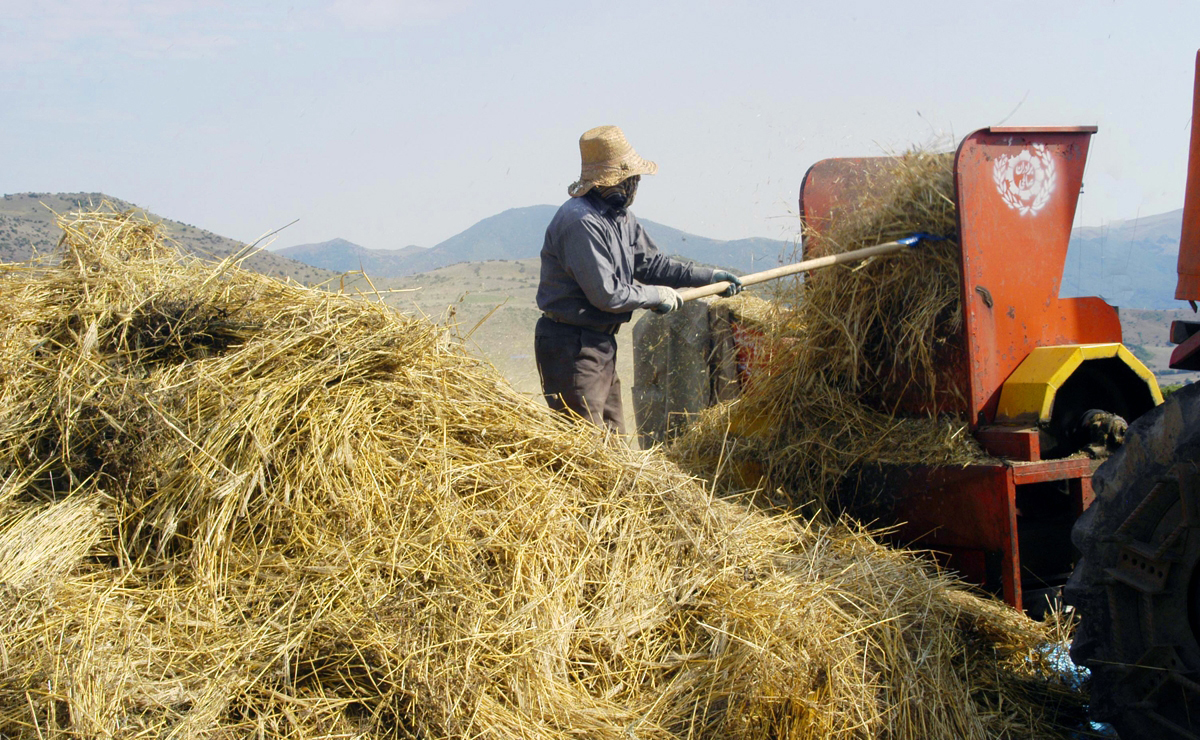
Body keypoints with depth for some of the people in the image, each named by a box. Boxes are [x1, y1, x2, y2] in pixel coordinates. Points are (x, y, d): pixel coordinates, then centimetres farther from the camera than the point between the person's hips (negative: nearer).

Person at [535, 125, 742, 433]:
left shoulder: (619, 215, 10)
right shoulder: (580, 221, -22)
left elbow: (650, 262, 20)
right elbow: (607, 294, -23)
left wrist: (708, 276, 14)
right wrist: (658, 295, -8)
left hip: (602, 343, 10)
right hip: (570, 347, -10)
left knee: (613, 438, 16)